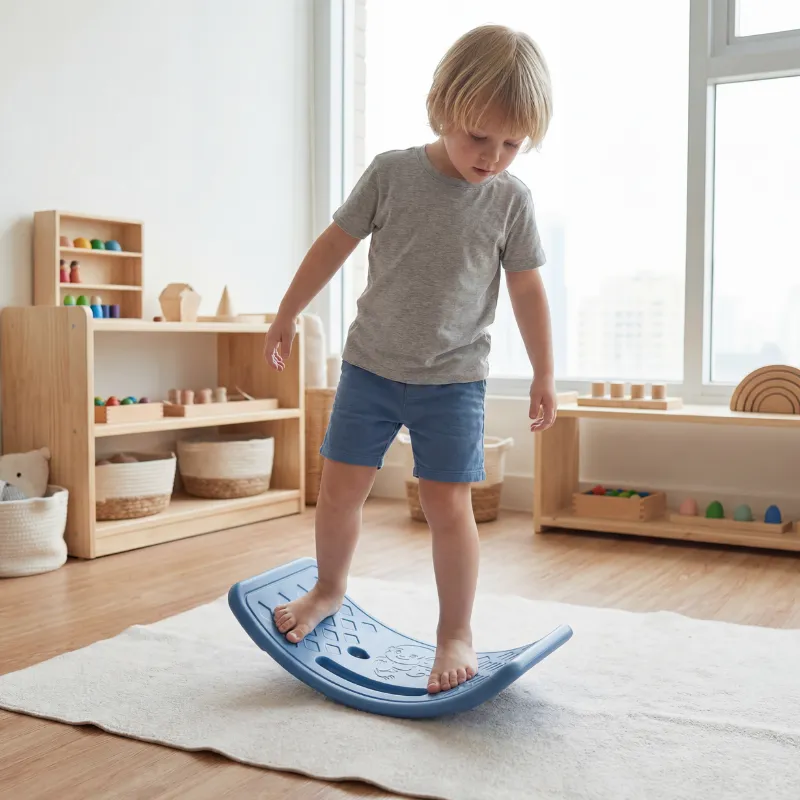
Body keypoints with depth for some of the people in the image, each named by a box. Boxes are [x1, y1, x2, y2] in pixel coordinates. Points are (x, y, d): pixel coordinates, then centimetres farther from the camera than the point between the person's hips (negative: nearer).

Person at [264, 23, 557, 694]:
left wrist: (544, 376, 5)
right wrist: (287, 314, 11)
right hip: (371, 364, 2)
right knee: (341, 486, 7)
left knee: (448, 504, -4)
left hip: (454, 378, -1)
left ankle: (456, 634, 13)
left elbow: (528, 291, 2)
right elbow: (335, 245, 4)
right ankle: (329, 590, 33)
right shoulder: (392, 173, -5)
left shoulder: (510, 199, -5)